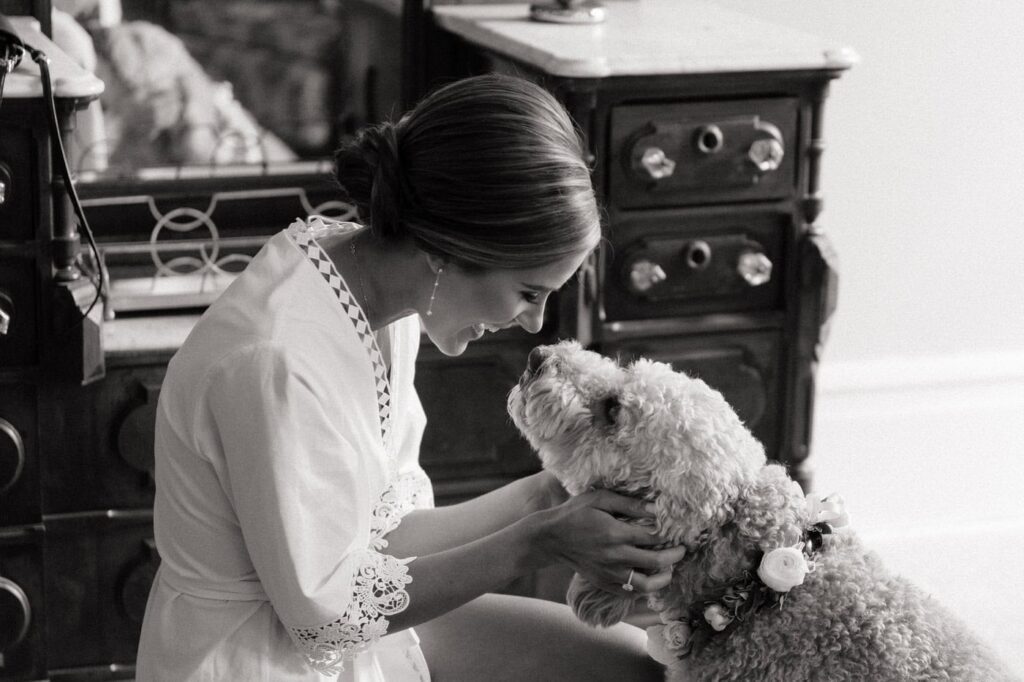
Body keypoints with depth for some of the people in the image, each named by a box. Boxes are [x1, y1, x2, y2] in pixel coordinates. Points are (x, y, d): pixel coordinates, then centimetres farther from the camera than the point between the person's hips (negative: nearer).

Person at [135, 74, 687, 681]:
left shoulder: (377, 287, -4)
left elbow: (383, 527, 2)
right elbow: (327, 611, -22)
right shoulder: (277, 363, -31)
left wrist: (540, 501, -10)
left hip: (351, 627, 8)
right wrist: (538, 543, -21)